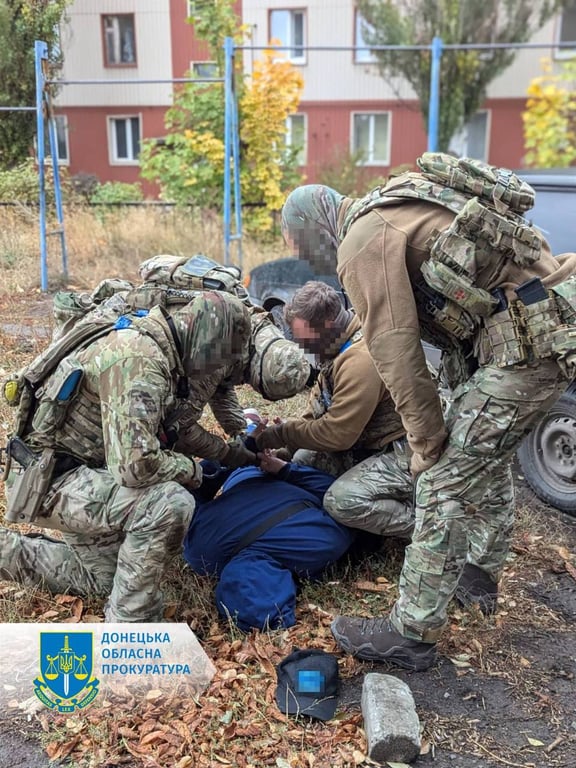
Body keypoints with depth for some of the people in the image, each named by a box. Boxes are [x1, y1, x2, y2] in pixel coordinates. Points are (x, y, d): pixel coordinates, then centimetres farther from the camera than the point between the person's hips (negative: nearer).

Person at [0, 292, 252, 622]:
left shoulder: (155, 349, 3)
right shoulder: (140, 360, -28)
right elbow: (136, 464, -34)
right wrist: (191, 469, -15)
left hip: (77, 470, 10)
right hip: (51, 476, -10)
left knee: (101, 578, 23)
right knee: (171, 503, -29)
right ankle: (130, 626, -13)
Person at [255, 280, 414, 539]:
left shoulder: (361, 358, -26)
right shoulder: (338, 348, 6)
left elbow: (337, 434, -24)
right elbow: (317, 412, 11)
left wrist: (282, 434, -13)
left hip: (405, 452, -11)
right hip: (371, 446, 11)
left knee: (342, 501, -26)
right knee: (304, 458, 10)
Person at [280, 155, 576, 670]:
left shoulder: (363, 241, -11)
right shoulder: (397, 205, 20)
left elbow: (396, 353, -14)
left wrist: (426, 445, -4)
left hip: (526, 343, -10)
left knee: (446, 482, -3)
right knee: (489, 457, 25)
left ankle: (412, 635, 9)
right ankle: (482, 573, 45)